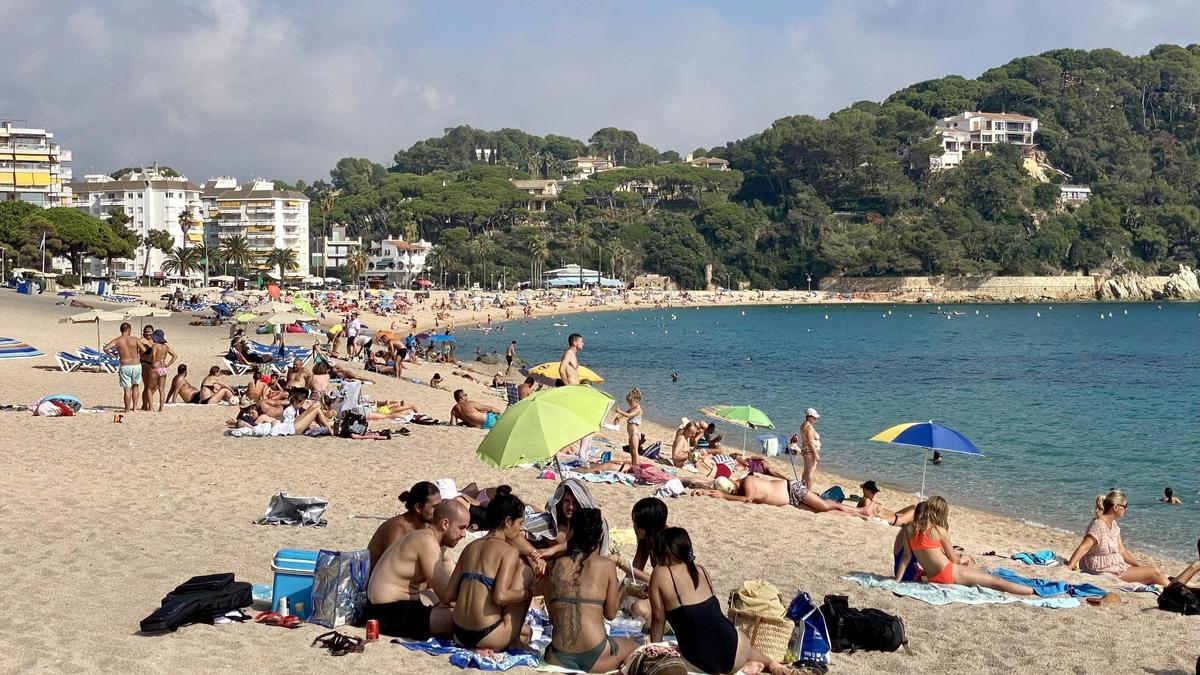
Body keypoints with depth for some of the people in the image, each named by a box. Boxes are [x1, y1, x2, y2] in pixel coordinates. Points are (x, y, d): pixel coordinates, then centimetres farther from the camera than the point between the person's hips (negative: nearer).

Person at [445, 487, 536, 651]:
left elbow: (449, 595, 11)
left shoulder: (471, 547, 12)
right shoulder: (508, 550, -8)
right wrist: (528, 592, -3)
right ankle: (513, 636, 11)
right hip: (487, 637, -9)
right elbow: (500, 596, -20)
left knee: (526, 632, 35)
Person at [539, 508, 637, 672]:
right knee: (633, 647, 30)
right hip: (594, 656, -1)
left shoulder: (553, 566, 7)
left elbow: (552, 616, 13)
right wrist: (622, 587, 24)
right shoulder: (606, 565, 0)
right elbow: (610, 614, 8)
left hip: (559, 658, 1)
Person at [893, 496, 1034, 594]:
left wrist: (897, 580, 4)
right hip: (949, 573, -6)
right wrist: (964, 558, 21)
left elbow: (906, 556, 0)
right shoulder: (940, 531, -9)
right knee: (997, 582, -3)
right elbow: (954, 559, 0)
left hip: (932, 577, 6)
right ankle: (1036, 591, -1)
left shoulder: (908, 530, 3)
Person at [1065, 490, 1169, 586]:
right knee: (1154, 572, -9)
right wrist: (1068, 567, -36)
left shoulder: (1113, 524, 9)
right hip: (1106, 570, -9)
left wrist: (1139, 565, 4)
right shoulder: (1099, 526, -20)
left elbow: (1122, 551, 11)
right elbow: (1083, 548, -29)